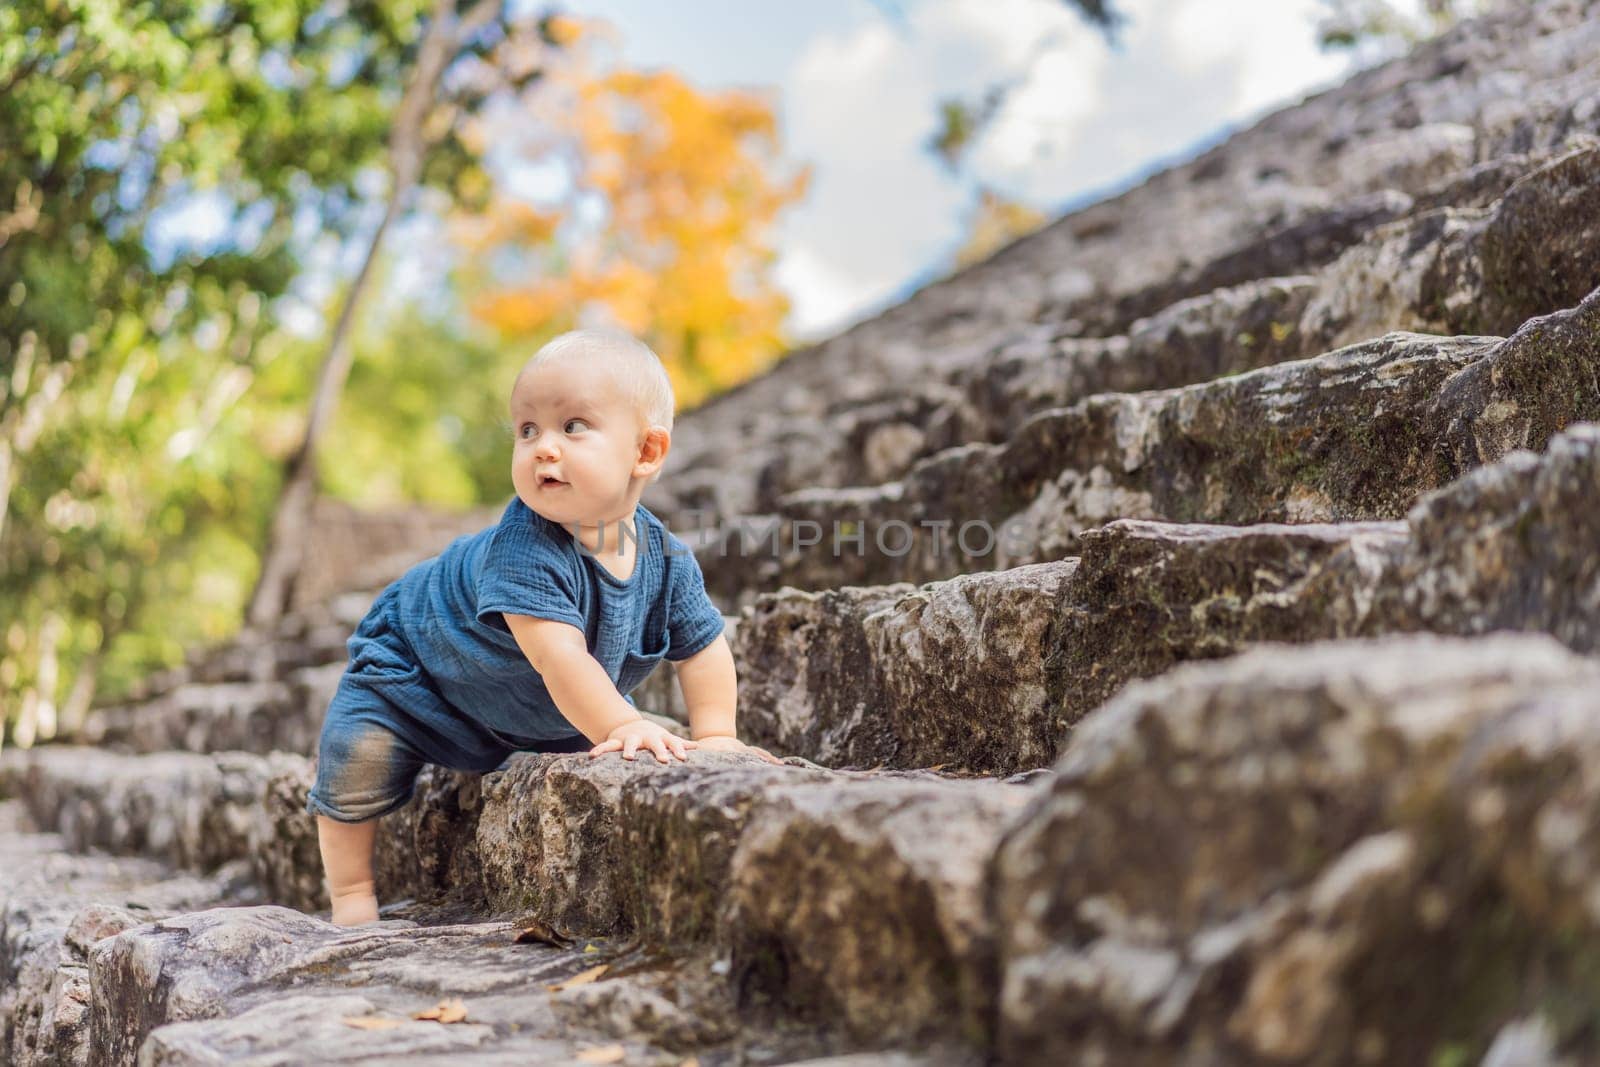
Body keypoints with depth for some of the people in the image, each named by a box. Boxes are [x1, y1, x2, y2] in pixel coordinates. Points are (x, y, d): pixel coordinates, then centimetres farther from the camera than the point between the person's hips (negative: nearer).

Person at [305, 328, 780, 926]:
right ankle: (351, 889, 1)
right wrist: (620, 727, -51)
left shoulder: (667, 561, -21)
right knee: (358, 756, -19)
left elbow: (703, 646, -8)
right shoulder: (524, 547, -41)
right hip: (414, 666, -5)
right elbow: (557, 654, -48)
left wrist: (714, 734, -16)